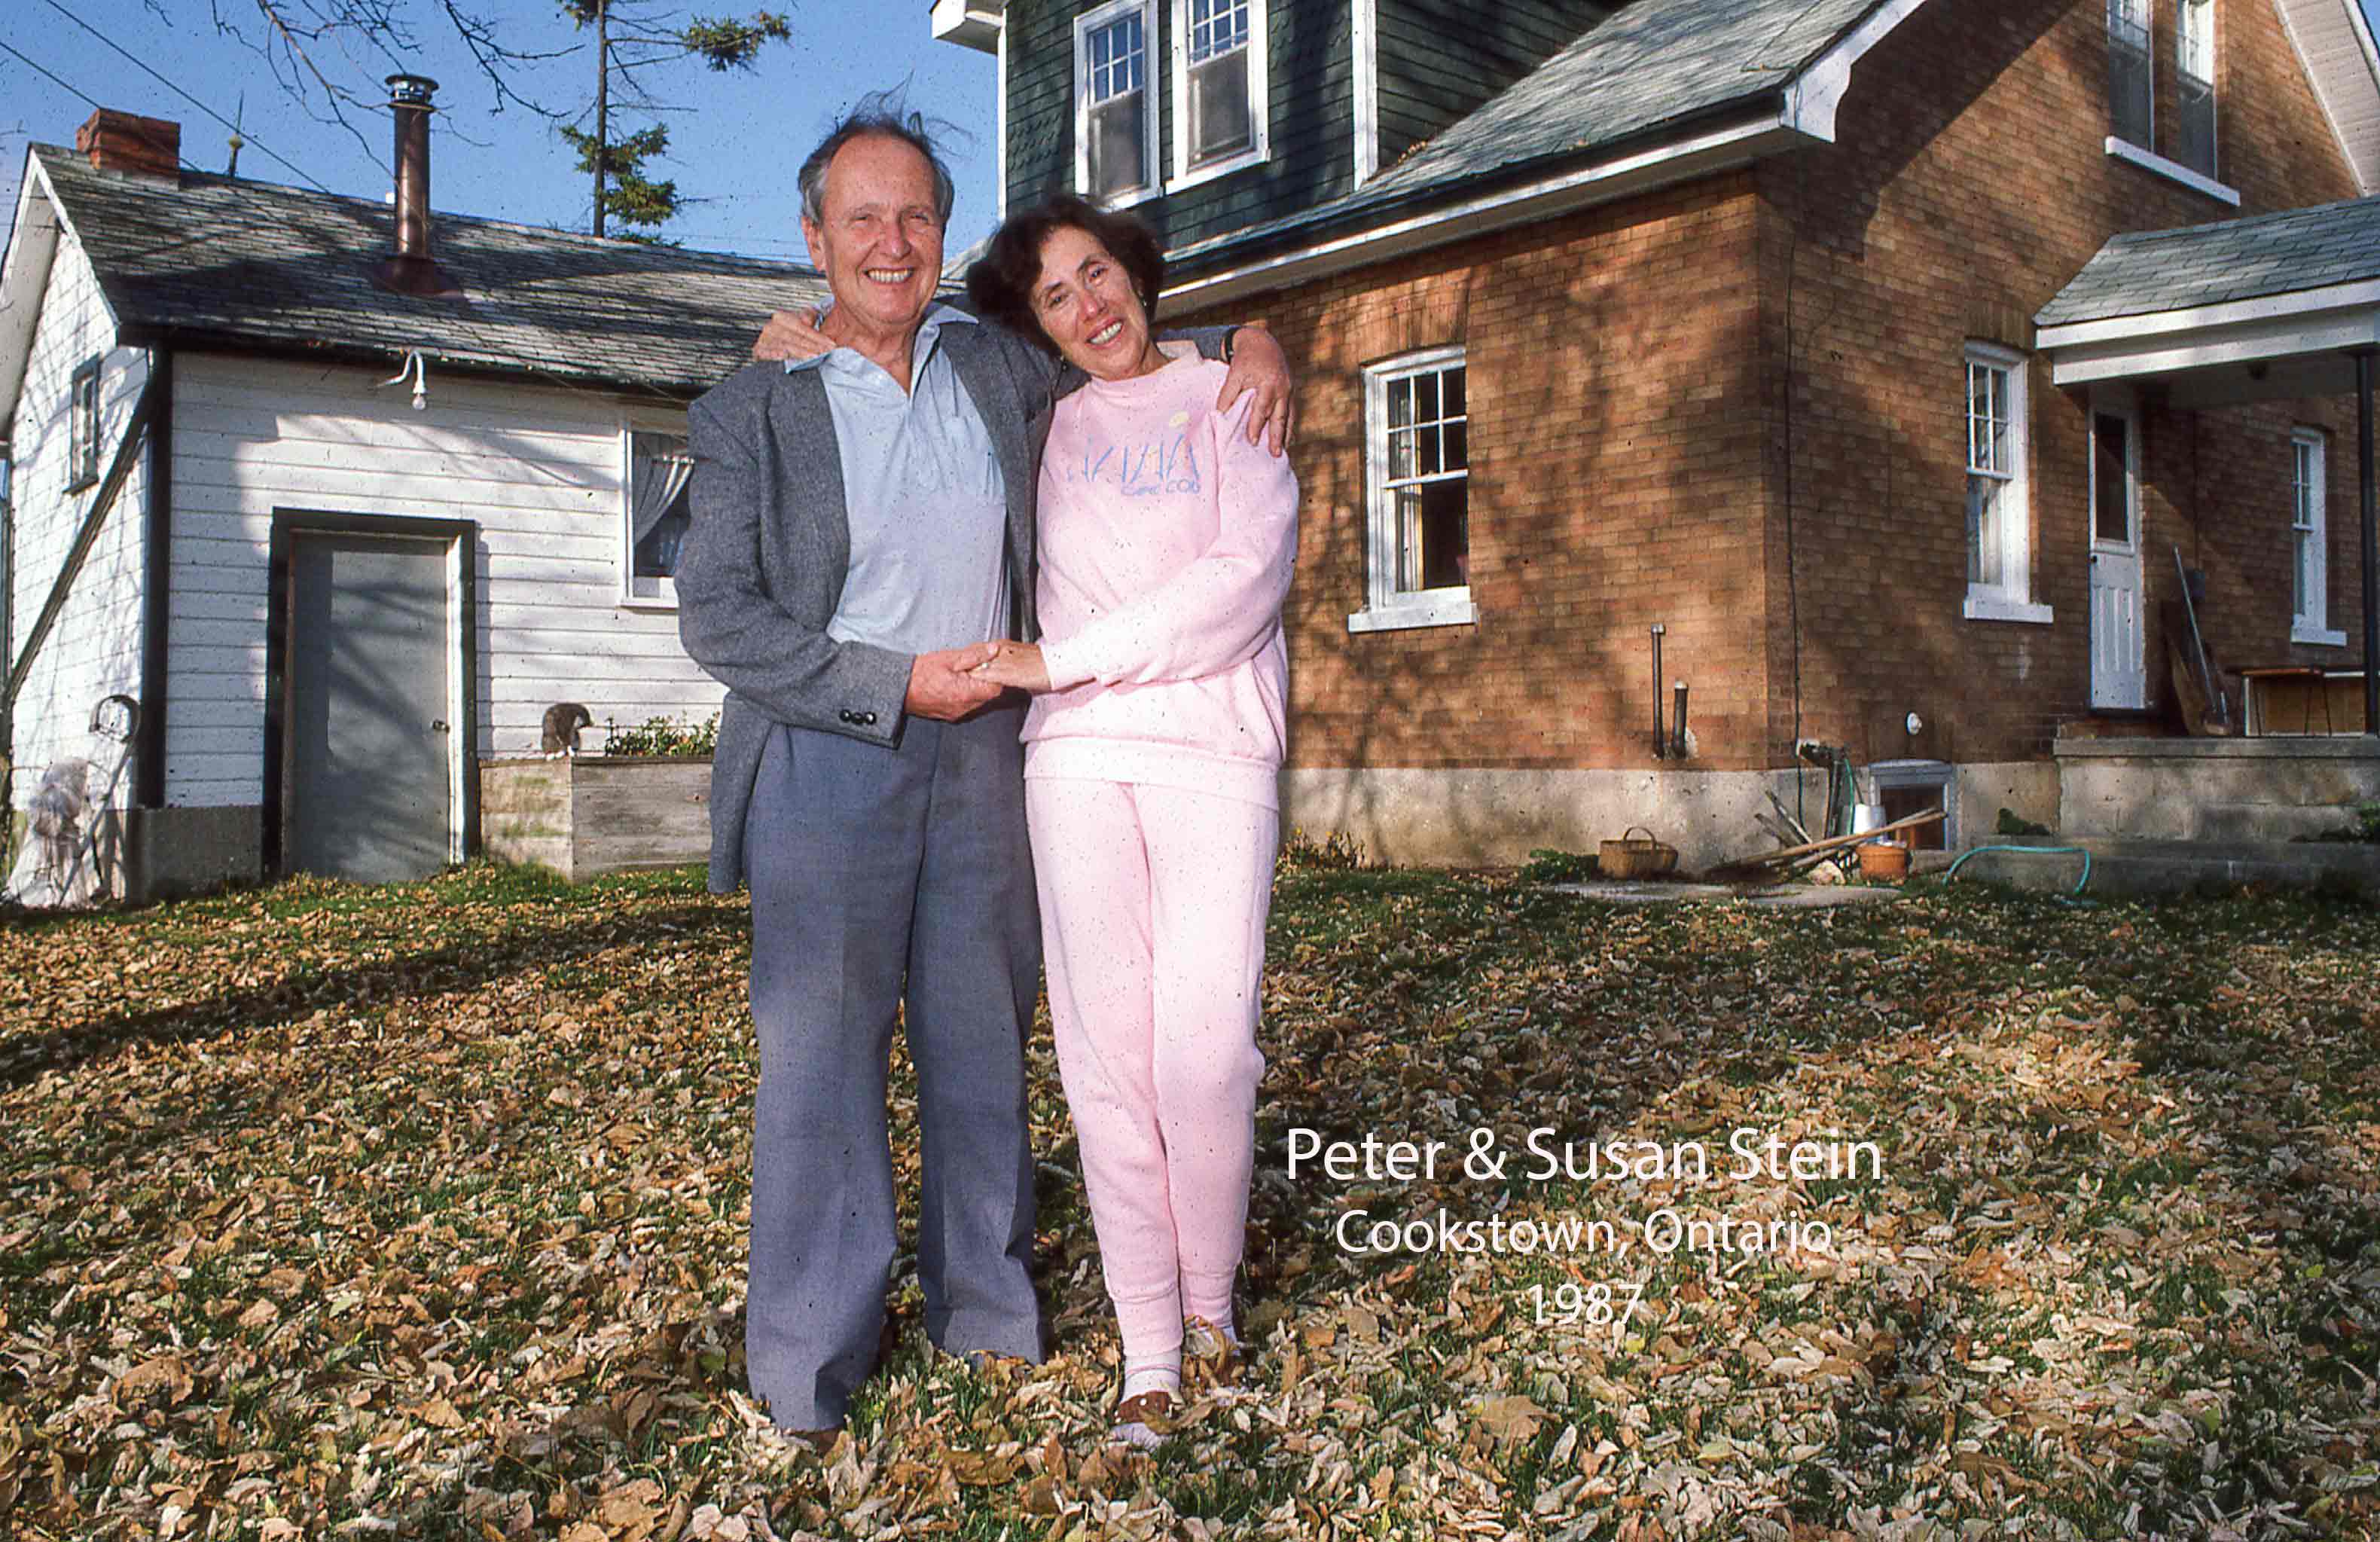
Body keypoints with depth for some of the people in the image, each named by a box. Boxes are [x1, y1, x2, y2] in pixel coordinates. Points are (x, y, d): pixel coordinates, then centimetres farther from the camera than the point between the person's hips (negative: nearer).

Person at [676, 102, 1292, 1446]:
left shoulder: (997, 368, 8)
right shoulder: (753, 411, -3)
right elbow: (717, 616, -7)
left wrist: (1244, 341, 6)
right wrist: (896, 683, -15)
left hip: (979, 750, 4)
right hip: (827, 757, -3)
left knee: (983, 1035, 11)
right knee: (824, 1046, 0)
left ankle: (988, 1304, 27)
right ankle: (814, 1353, 15)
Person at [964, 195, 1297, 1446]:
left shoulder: (1229, 402, 10)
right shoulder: (1041, 425, 17)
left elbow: (1242, 581, -5)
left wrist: (1056, 658, -8)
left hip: (1216, 748, -2)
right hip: (1076, 757, 2)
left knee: (1206, 1047, -13)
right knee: (1108, 1048, -4)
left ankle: (1211, 1298, 10)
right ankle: (1148, 1349, 6)